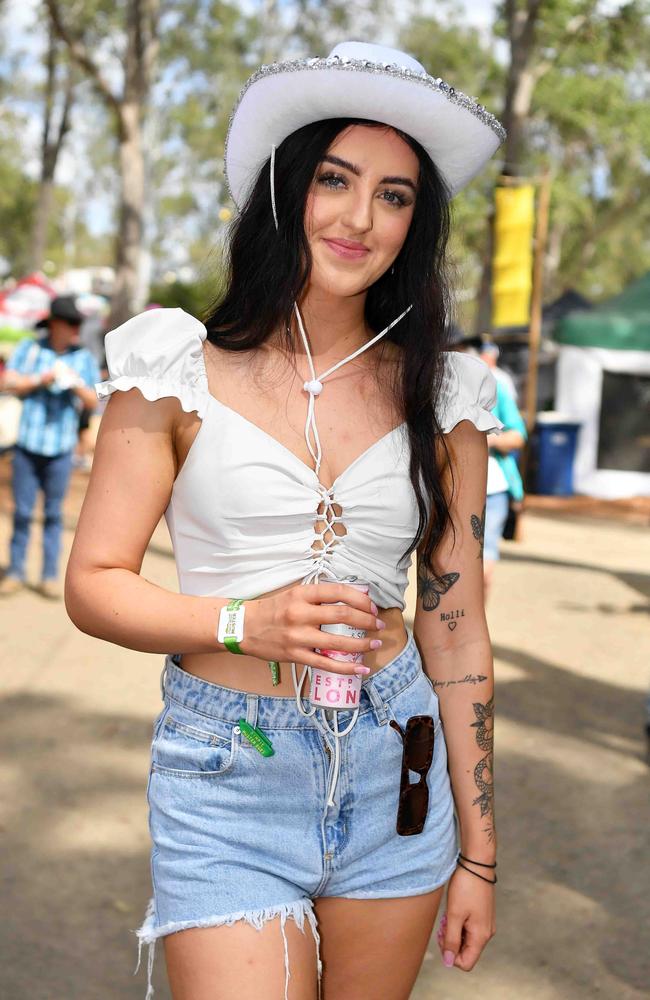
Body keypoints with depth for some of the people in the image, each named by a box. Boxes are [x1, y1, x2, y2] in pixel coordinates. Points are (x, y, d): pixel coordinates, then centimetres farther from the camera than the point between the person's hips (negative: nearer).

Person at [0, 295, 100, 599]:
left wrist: (78, 385, -15)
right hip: (27, 445, 0)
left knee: (53, 513, 4)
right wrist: (42, 380, -11)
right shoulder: (28, 349, 5)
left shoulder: (84, 358, 6)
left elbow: (93, 402, 4)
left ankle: (50, 576, 10)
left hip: (60, 449, 0)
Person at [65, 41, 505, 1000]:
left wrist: (477, 851, 7)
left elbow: (457, 632, 5)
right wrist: (246, 624, -18)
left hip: (394, 774, 3)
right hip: (226, 779, -2)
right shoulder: (181, 370, -4)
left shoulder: (441, 398, 2)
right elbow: (93, 585, -2)